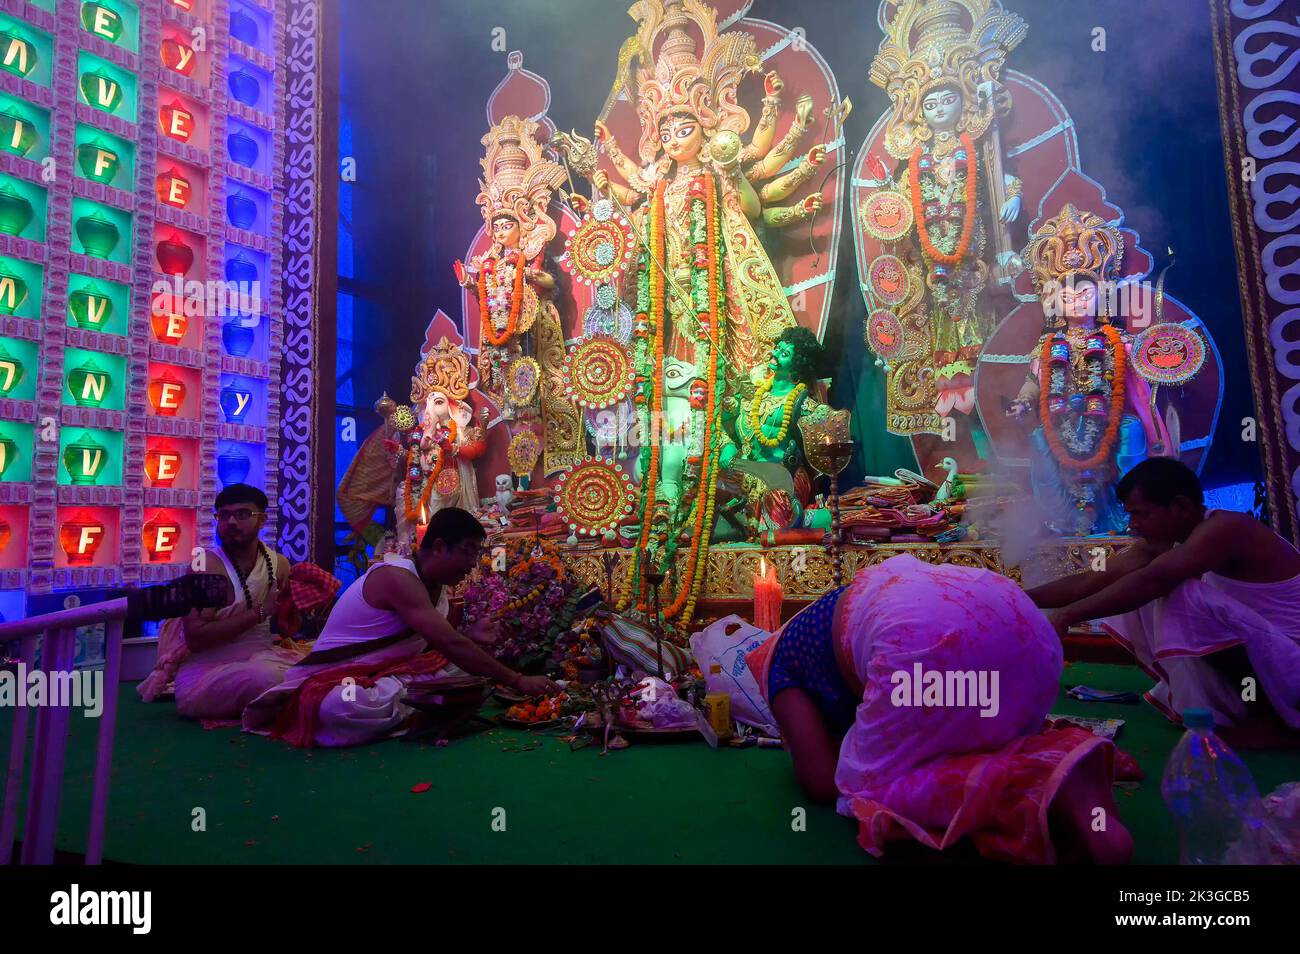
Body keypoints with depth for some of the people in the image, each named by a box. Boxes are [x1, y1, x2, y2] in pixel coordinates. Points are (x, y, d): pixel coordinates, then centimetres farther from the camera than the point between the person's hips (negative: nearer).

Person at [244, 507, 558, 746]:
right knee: (349, 708, -44)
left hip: (387, 672, 10)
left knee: (466, 669, -5)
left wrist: (470, 636, -7)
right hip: (334, 677, -10)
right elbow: (451, 645, -31)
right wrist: (516, 681, -30)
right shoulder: (398, 577, -24)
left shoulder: (435, 585, 6)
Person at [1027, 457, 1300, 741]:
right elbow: (1090, 582, -1)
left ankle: (1264, 716, -12)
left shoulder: (1225, 527, -22)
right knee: (1130, 599, 1)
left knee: (1180, 594, -30)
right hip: (1253, 657, 8)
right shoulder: (1162, 543, 2)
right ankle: (1225, 700, 4)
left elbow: (1152, 580, -36)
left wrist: (1067, 616, -35)